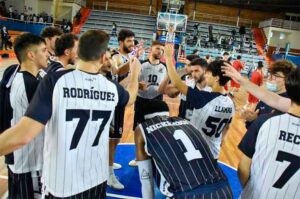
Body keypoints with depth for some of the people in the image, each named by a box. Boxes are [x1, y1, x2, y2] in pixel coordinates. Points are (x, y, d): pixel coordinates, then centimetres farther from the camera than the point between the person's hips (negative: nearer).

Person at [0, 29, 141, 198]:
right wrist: (135, 73, 34)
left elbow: (23, 135, -25)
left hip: (60, 184, -3)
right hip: (97, 179, 4)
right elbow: (130, 98, 17)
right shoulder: (112, 88, -7)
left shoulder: (55, 81, -20)